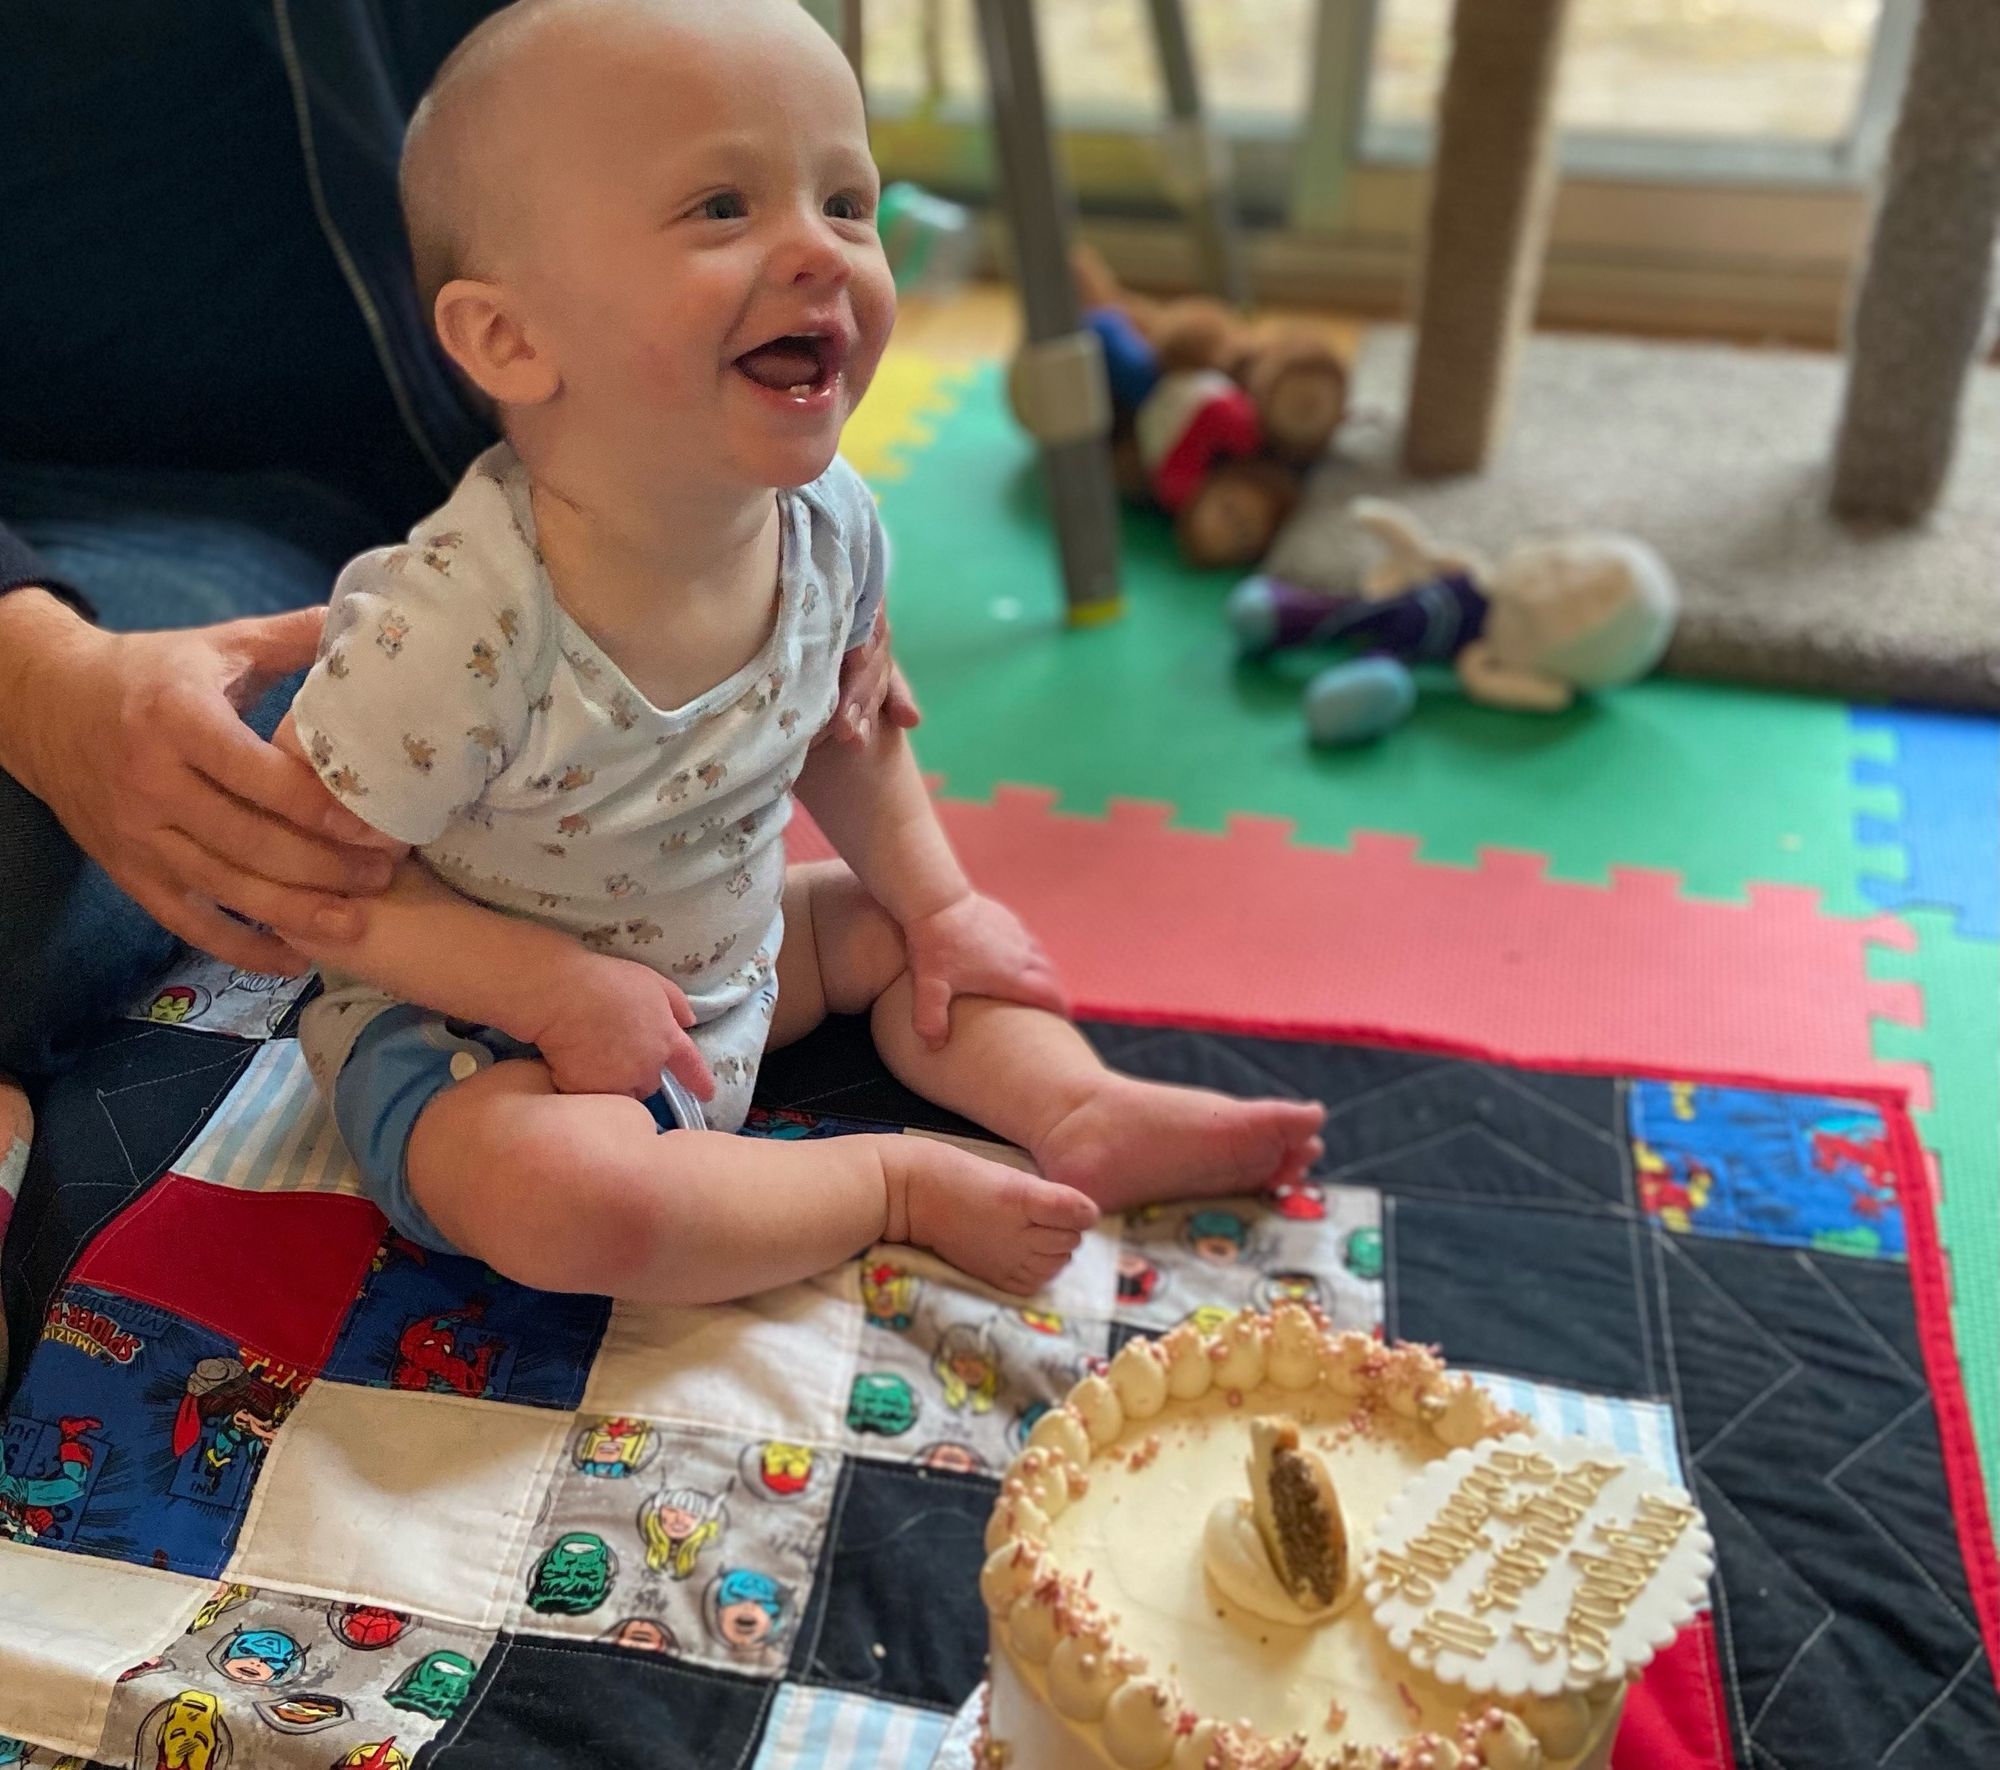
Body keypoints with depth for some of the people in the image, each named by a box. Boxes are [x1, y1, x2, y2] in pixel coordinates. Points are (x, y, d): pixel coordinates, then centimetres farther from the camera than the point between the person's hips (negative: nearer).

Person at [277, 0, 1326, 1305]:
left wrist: (936, 903, 5)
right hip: (468, 1018, -6)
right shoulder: (453, 624, -34)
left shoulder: (830, 523, -13)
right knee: (564, 1195, -32)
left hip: (729, 958, 7)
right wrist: (554, 988, -28)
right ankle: (897, 1183, -13)